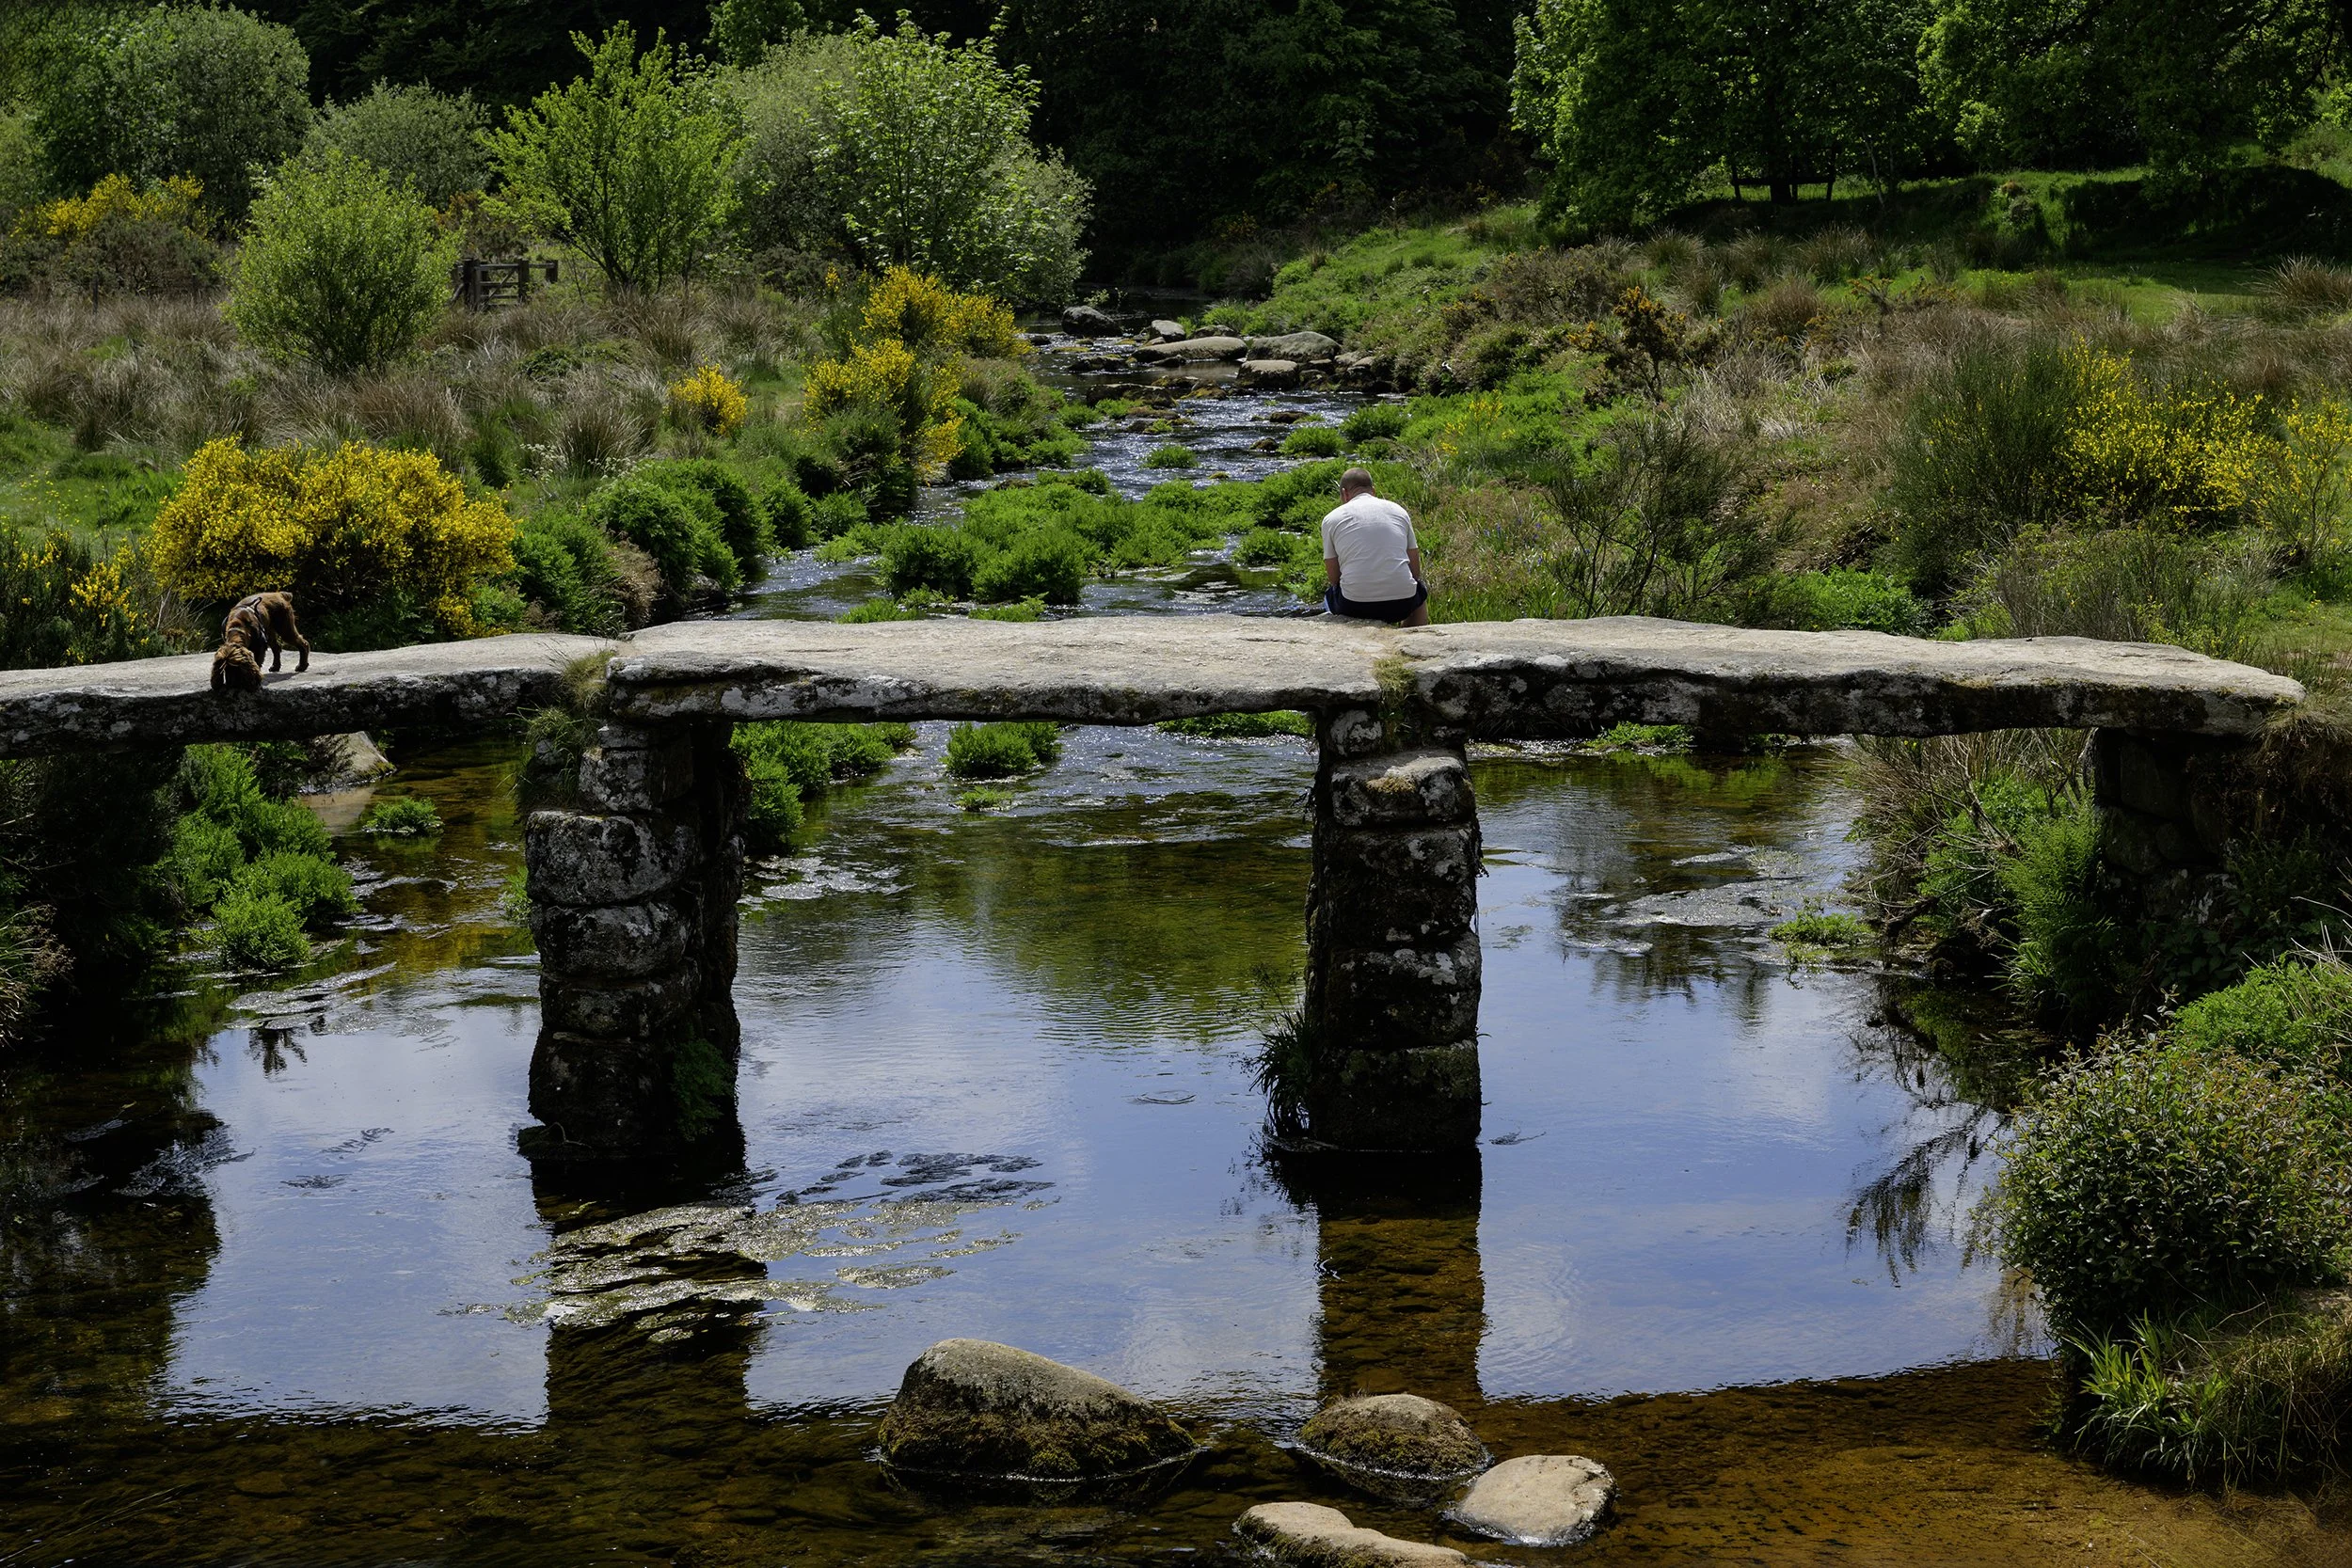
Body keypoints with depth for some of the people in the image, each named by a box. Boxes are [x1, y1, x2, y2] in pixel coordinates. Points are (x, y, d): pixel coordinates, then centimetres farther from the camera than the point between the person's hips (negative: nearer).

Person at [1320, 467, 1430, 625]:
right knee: (1421, 589, 37)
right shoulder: (1399, 511, 12)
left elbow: (1333, 578, 7)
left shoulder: (1331, 519, 6)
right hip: (1401, 605, 1)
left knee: (1330, 593, 34)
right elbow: (1415, 571, 12)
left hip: (1354, 606, -1)